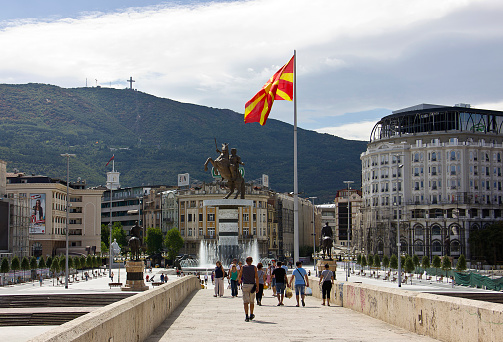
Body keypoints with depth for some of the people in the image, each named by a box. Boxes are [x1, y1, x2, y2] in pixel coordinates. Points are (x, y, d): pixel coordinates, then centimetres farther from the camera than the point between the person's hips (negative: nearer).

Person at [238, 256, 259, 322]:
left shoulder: (243, 267, 2)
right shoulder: (254, 267, 0)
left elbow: (239, 276, 13)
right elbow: (256, 277, -8)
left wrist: (240, 280, 36)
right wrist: (257, 286, -5)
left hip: (245, 285, -1)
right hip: (252, 285, 1)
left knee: (245, 301, -3)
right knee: (252, 301, 16)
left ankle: (246, 316, -15)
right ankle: (251, 315, 27)